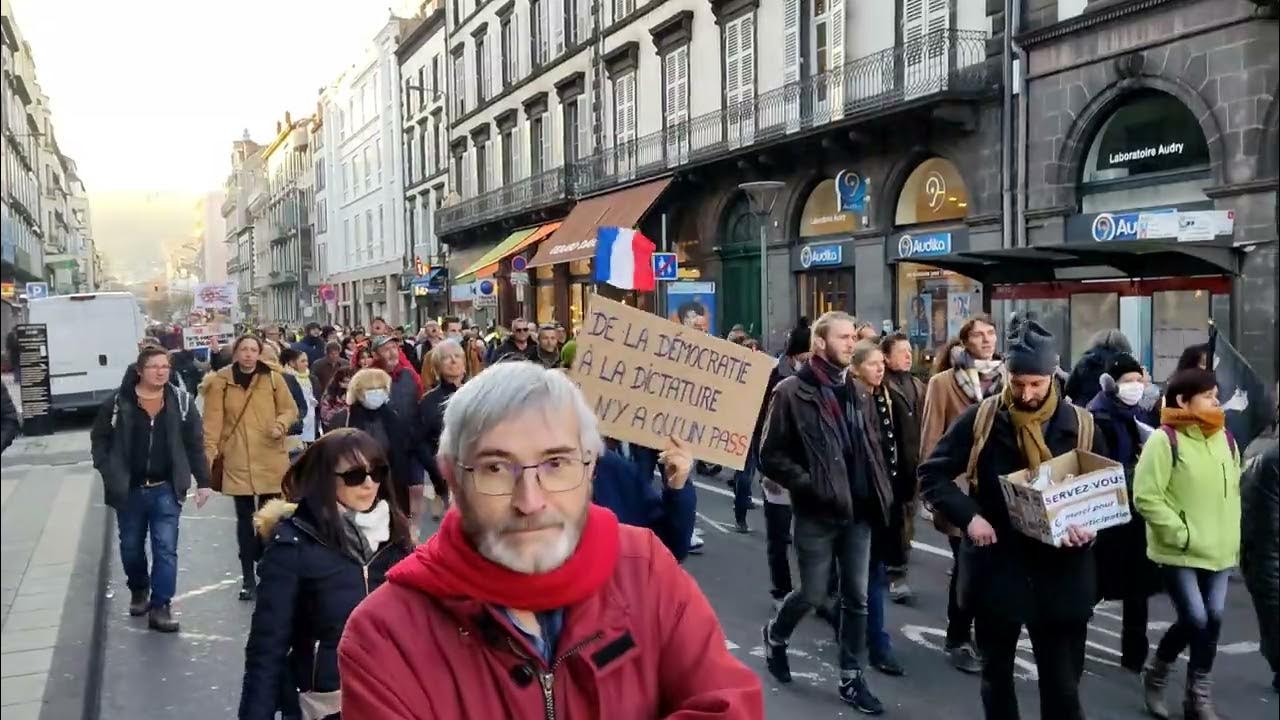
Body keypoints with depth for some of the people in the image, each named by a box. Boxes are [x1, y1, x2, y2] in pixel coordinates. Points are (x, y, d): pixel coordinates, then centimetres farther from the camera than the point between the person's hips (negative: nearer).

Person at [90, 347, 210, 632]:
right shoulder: (119, 403, -6)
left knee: (166, 549, -4)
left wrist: (203, 481, 0)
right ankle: (138, 590, 42)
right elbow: (99, 438, 6)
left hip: (165, 490, -1)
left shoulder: (182, 401, -4)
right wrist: (108, 473, -4)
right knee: (131, 548, 17)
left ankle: (160, 607, 4)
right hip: (129, 490, 1)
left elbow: (195, 444, 1)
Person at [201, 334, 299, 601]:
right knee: (245, 518, 6)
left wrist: (281, 424, -13)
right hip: (237, 461, 0)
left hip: (270, 459, 0)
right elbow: (213, 421, -1)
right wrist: (210, 454, -7)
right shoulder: (221, 381, -1)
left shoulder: (273, 378, 1)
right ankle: (248, 577, 14)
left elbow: (290, 409, 8)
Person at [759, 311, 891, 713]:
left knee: (856, 597, 9)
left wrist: (879, 492, 6)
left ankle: (851, 678, 21)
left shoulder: (852, 389, 10)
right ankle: (776, 635, 34)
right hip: (817, 513, -5)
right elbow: (771, 457, -10)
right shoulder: (792, 392, -9)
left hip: (858, 510, 5)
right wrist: (810, 486, -18)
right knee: (813, 595, 4)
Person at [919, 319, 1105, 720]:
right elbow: (933, 473, -1)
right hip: (996, 568, 0)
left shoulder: (1081, 426, 0)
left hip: (1060, 574, 0)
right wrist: (968, 516, -16)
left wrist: (1090, 525, -13)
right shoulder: (980, 419, -5)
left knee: (1063, 686, 7)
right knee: (996, 674, 16)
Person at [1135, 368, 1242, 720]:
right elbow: (1146, 497, -17)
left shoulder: (1225, 439, 7)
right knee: (1195, 619, -9)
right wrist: (1180, 533, -17)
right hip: (1179, 552, -6)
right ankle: (1157, 671, 17)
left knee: (1213, 620, 6)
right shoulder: (1165, 440, -14)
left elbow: (1234, 491, 18)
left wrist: (1232, 536, 11)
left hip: (1219, 551, 6)